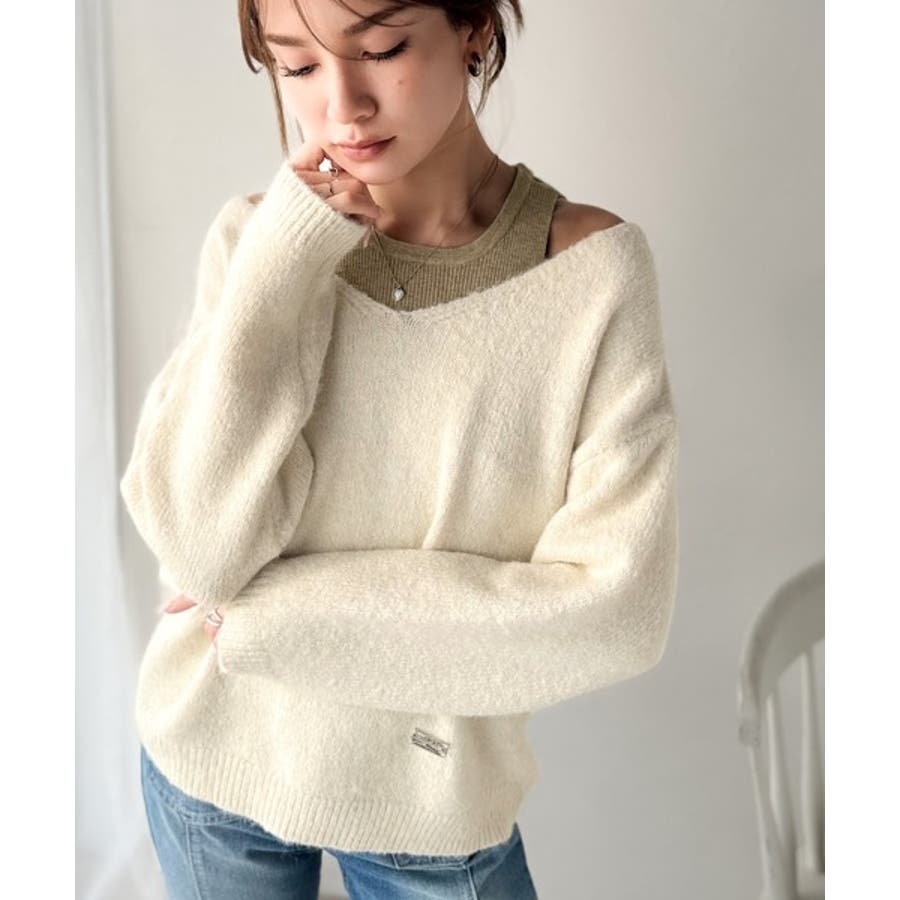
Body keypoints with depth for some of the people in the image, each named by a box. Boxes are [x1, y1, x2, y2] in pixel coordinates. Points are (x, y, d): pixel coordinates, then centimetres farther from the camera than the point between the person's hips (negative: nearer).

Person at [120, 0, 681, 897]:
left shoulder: (593, 265, -16)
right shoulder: (256, 241, -10)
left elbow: (615, 612, -19)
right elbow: (201, 550, -16)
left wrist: (275, 611, -17)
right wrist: (286, 263, -22)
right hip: (214, 760, 2)